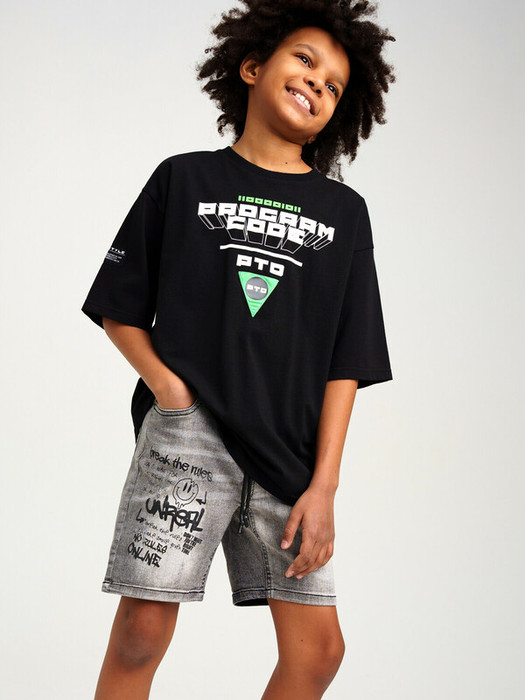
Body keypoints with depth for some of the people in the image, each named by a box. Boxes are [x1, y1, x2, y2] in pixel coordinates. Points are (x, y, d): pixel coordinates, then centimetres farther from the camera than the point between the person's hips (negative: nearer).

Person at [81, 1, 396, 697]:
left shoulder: (345, 211, 13)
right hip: (186, 431, -2)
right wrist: (166, 383, -8)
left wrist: (323, 485, -2)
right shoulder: (184, 178, 10)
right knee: (141, 634, -7)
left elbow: (347, 362, 7)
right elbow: (118, 308, 10)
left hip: (291, 452, 3)